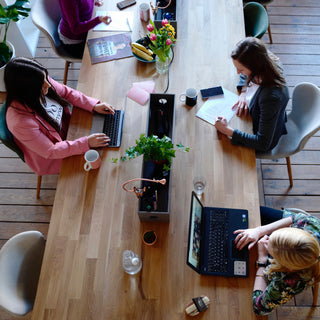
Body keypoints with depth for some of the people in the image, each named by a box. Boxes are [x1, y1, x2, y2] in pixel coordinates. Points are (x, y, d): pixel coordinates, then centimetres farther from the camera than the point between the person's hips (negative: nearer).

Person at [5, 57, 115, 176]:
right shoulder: (20, 122, -40)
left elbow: (66, 92, -2)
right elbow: (50, 152, -29)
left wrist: (94, 105, -13)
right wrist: (86, 143, -30)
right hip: (50, 159, -6)